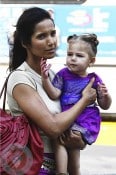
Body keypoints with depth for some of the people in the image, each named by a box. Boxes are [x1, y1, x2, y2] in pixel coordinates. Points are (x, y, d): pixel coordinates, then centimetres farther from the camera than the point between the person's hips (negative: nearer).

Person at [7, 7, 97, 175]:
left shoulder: (52, 74, 5)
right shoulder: (20, 79, -17)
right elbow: (53, 127, -24)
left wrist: (80, 142, -12)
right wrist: (85, 99, -11)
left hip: (55, 161, 7)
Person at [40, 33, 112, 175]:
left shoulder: (94, 80, 0)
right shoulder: (63, 74, 2)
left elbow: (105, 106, 8)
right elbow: (54, 94, -10)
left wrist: (106, 95, -14)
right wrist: (45, 78, -23)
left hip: (86, 122, -3)